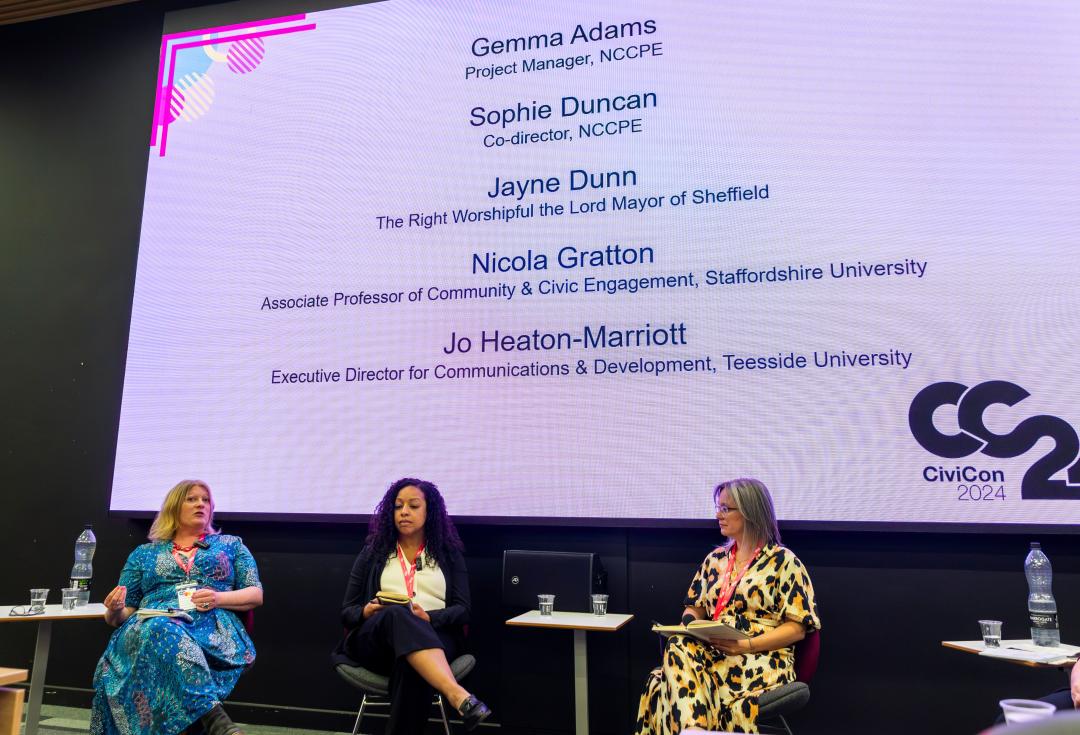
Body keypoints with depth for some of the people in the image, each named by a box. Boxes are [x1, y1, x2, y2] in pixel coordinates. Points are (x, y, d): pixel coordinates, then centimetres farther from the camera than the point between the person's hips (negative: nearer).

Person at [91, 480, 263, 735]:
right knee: (161, 630, -38)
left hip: (213, 625, -1)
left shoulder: (231, 544, 21)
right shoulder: (144, 553, 24)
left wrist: (219, 598, -8)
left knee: (168, 637, -37)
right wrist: (114, 611, -5)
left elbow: (256, 594, 12)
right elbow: (124, 612, 20)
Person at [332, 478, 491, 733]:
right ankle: (458, 696, -58)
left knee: (411, 665, -40)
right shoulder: (373, 553, 19)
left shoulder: (449, 554, 17)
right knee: (398, 615, -38)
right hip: (375, 639, 0)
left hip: (435, 635, 0)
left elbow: (462, 610, 6)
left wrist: (428, 618, -15)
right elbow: (346, 612, 15)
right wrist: (366, 612, -9)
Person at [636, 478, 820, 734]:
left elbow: (797, 627, -3)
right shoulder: (715, 559, 19)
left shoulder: (783, 561, 2)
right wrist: (687, 625, -1)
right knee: (678, 647, -33)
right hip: (712, 653, 6)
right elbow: (695, 608, 24)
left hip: (762, 657, -5)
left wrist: (746, 645, -16)